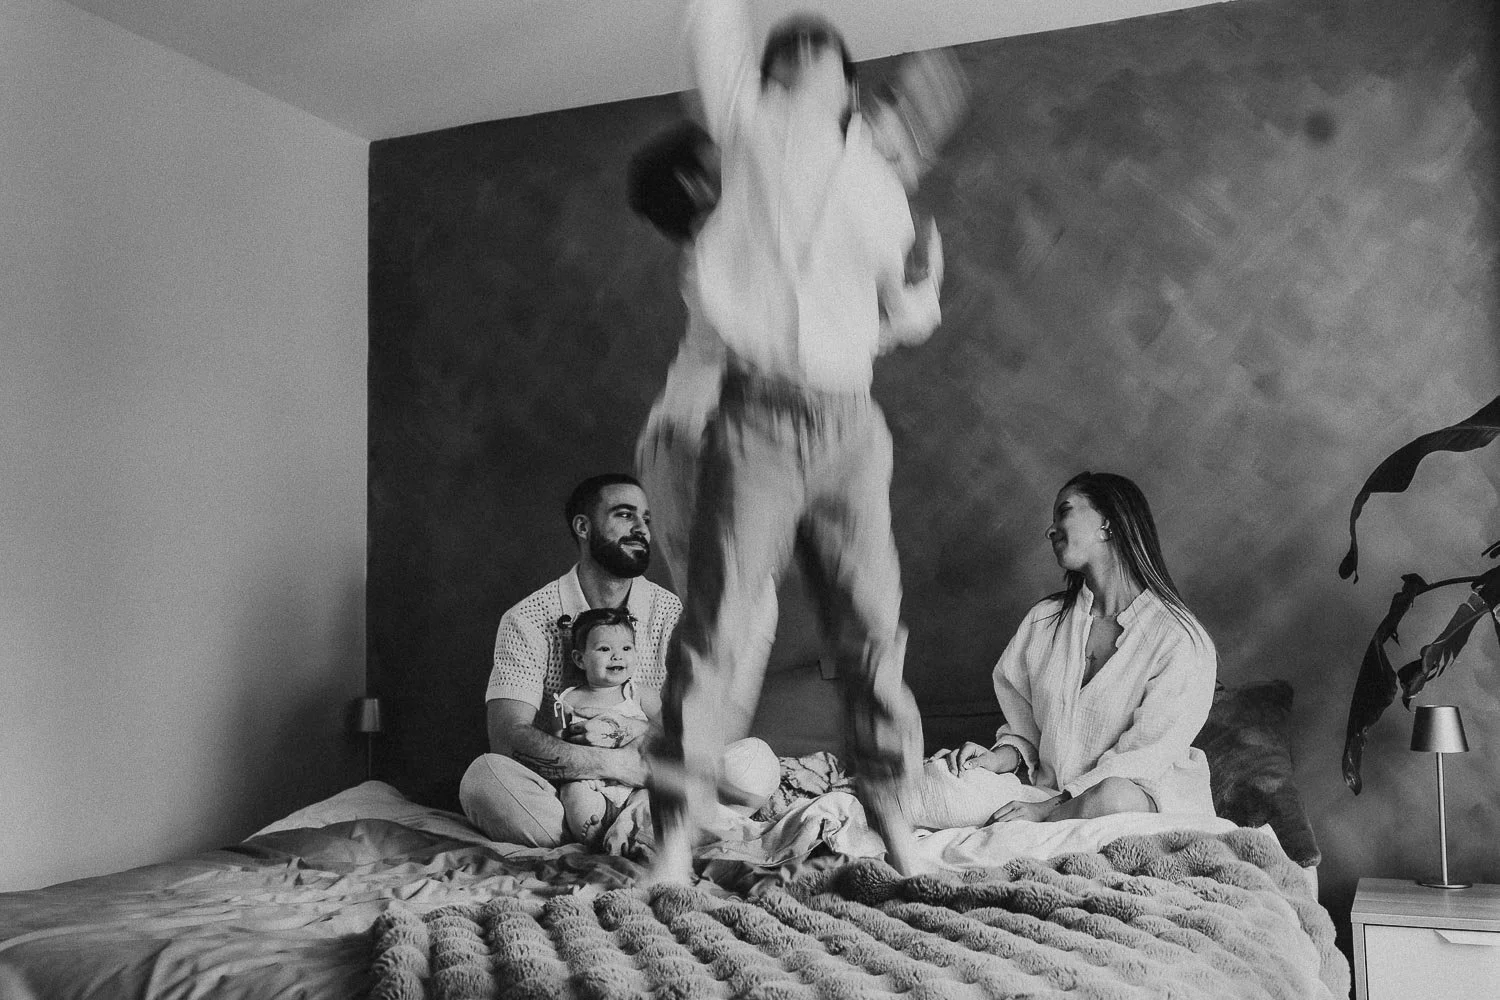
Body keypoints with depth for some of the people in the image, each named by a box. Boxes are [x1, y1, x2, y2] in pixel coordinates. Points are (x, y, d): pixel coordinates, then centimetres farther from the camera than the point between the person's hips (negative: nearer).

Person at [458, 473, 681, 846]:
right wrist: (612, 763, -25)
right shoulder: (527, 620, -3)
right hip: (551, 797, -1)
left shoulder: (670, 611, 6)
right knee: (485, 774, -32)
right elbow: (508, 736, -15)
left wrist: (655, 729, -22)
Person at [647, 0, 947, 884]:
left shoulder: (878, 182, 17)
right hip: (757, 418, -3)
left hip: (851, 428, 3)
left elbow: (903, 317, 20)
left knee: (875, 625, 4)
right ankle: (677, 833, -1)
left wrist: (922, 288, 0)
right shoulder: (750, 128, 10)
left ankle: (892, 811, 18)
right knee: (719, 626, -7)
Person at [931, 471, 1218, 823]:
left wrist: (1046, 809, -20)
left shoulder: (1182, 642, -11)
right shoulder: (1044, 620, 5)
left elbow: (1143, 759, -14)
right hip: (1047, 791, 3)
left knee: (1114, 795, -38)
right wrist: (1004, 756, -10)